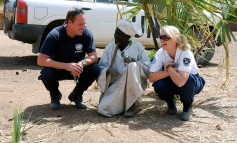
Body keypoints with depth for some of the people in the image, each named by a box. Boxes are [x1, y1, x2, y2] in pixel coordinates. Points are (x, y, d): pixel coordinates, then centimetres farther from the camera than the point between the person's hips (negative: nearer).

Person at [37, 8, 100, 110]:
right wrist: (66, 66, -44)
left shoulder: (86, 33, -17)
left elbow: (94, 57, -16)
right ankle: (55, 96, 1)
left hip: (77, 69, 2)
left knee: (95, 69, -25)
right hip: (58, 69, -2)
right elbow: (41, 60, -31)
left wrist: (82, 63, -39)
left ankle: (76, 95, 2)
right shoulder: (55, 35, -25)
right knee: (47, 73, -35)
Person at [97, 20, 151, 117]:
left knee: (132, 66, -32)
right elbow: (101, 67, 2)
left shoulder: (137, 46, -2)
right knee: (103, 109, -24)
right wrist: (108, 70, -21)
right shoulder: (110, 47, 5)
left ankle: (132, 104, -16)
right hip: (114, 86, 1)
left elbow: (147, 66, -7)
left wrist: (134, 61, -24)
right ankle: (123, 103, 9)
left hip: (132, 87, -1)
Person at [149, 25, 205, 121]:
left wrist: (169, 67, -31)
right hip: (173, 82, 3)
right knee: (158, 84, -28)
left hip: (192, 82, -3)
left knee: (188, 79, -38)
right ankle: (171, 103, 4)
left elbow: (181, 81, -46)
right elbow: (151, 77, -26)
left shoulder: (186, 54, -33)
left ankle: (187, 107, -9)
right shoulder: (160, 53, -18)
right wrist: (169, 71, -35)